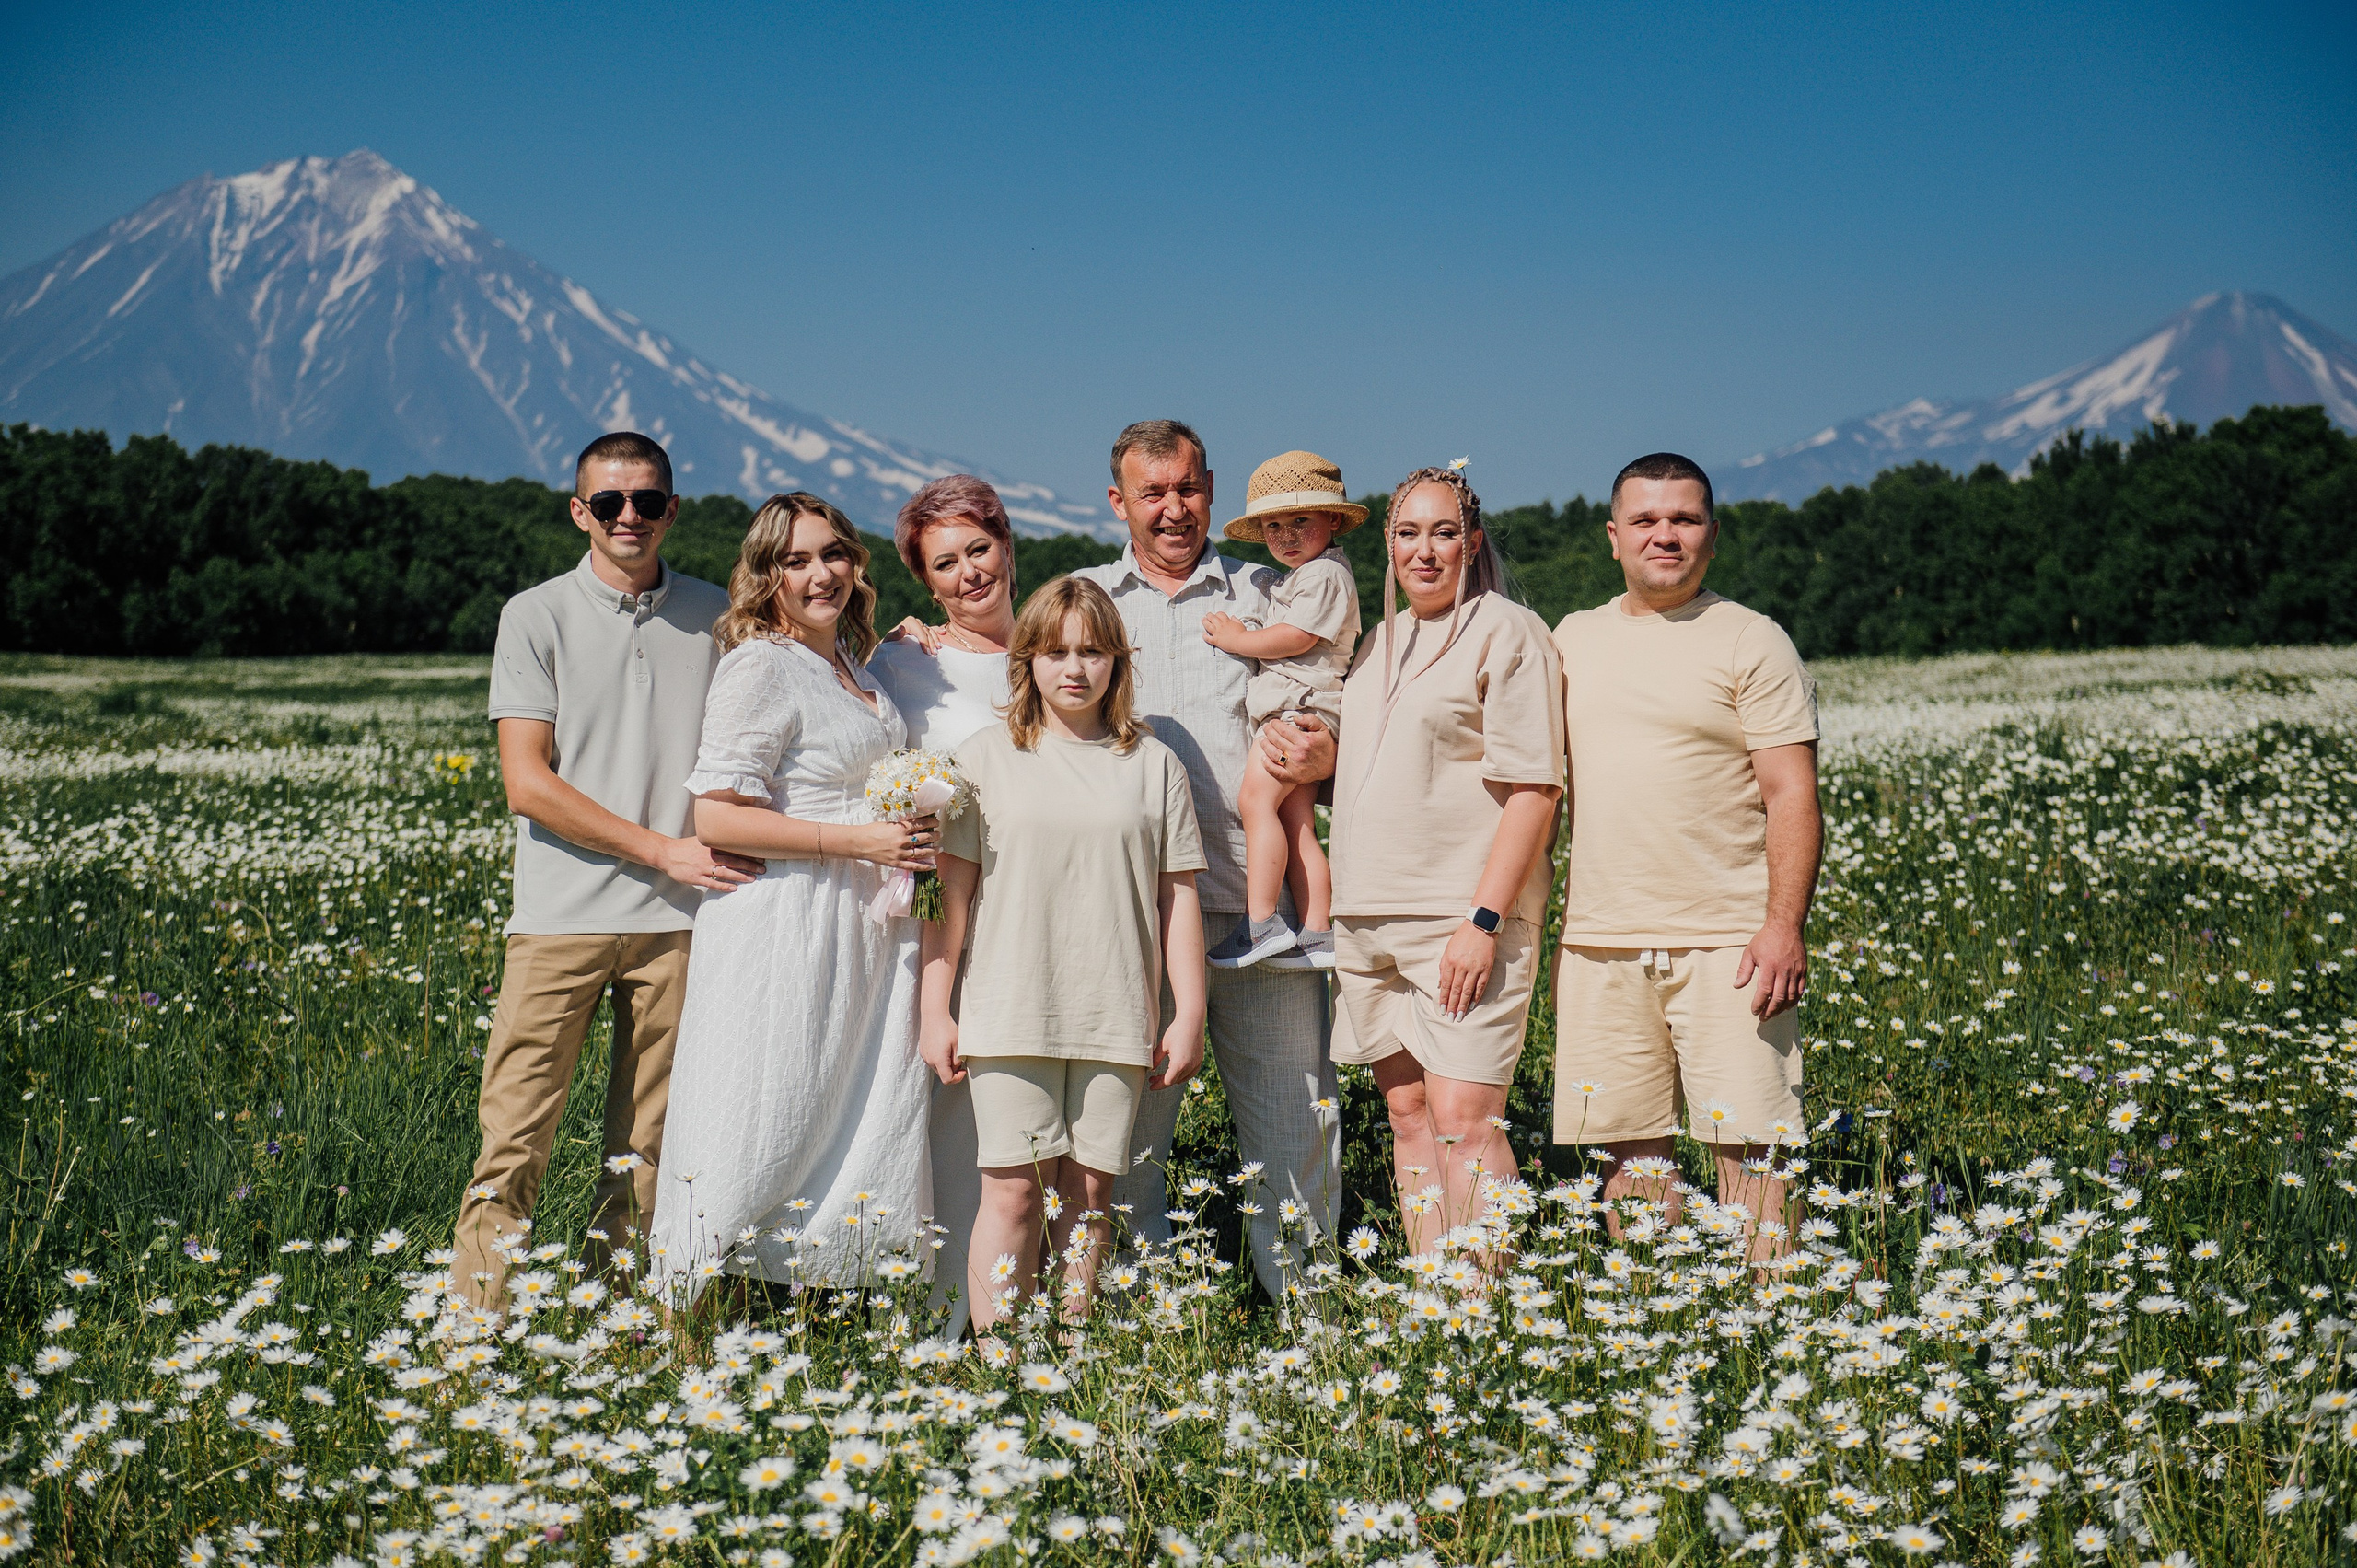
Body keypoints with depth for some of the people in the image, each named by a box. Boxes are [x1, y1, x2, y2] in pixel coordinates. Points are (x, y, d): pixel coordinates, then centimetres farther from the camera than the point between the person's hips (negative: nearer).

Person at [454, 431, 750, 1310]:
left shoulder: (715, 617, 11)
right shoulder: (537, 617, 3)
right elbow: (528, 784, -3)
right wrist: (661, 849, -8)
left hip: (679, 916, 2)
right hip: (562, 910, -2)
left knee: (649, 1148, 5)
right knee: (515, 1138, -5)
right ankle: (476, 1319, 2)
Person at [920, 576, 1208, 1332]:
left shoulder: (1153, 765, 9)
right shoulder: (985, 757, 6)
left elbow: (1179, 898, 9)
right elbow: (951, 892, 6)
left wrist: (1189, 1015, 6)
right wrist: (935, 1009, 2)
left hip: (1116, 1017, 1)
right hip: (1010, 1013, -1)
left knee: (1089, 1192, 5)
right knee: (1013, 1186, -4)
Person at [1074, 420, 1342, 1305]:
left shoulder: (1269, 597, 15)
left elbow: (1342, 725, 15)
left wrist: (1321, 756, -8)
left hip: (1257, 902, 0)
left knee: (1296, 1122, -1)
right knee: (1123, 1132, 2)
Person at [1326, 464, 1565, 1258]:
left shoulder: (1507, 633, -4)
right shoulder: (1382, 641, 19)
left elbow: (1533, 790, -11)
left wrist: (1484, 920, -19)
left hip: (1464, 917, -7)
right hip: (1370, 918, 7)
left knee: (1465, 1119, -12)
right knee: (1408, 1113, 7)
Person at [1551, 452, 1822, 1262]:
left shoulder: (1753, 643, 0)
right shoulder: (1574, 639, 14)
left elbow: (1792, 796, -5)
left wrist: (1785, 927, -15)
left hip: (1727, 943, -4)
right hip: (1600, 944, 4)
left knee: (1748, 1148, -6)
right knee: (1632, 1152, 7)